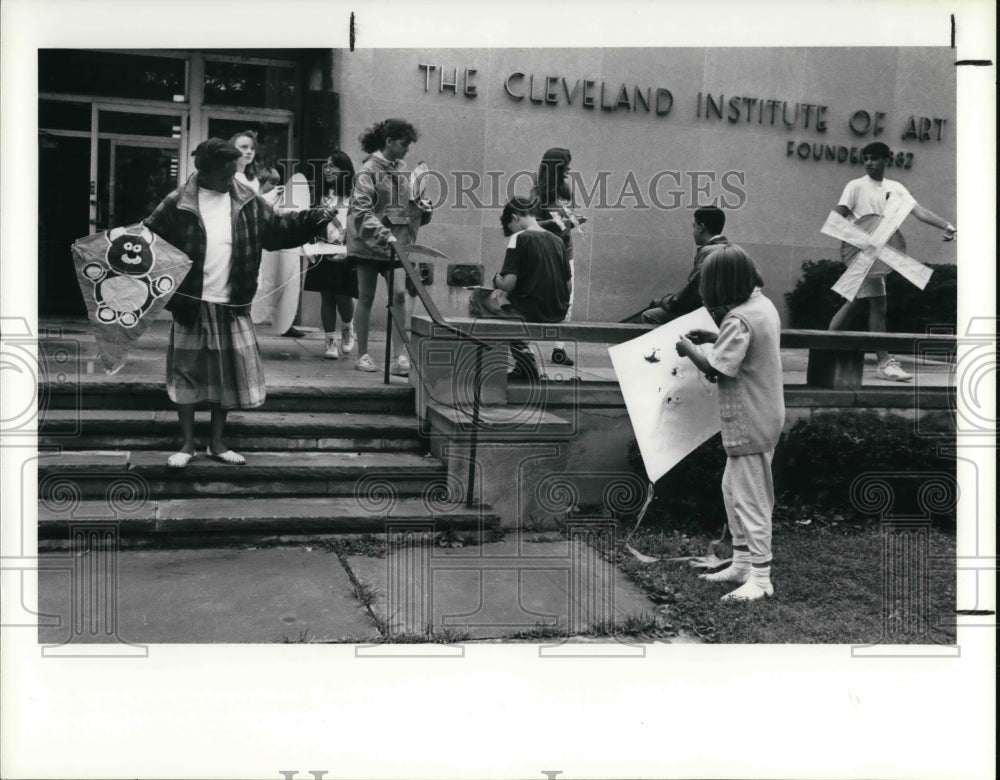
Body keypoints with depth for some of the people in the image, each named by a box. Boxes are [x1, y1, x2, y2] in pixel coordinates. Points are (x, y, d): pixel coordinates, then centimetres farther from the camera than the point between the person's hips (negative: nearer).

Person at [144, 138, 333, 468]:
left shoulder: (247, 202, 2)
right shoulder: (178, 204, -7)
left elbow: (277, 228, 5)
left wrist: (311, 219, -8)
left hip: (232, 306, 3)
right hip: (190, 305, -3)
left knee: (228, 375, 10)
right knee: (186, 373, 6)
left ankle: (217, 443, 24)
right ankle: (188, 444, 20)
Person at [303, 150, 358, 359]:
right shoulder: (322, 195, 11)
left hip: (346, 255, -4)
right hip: (323, 254, 4)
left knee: (343, 297, -6)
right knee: (326, 297, 4)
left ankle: (347, 329, 25)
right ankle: (330, 342, 12)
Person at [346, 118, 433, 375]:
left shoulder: (401, 169, 8)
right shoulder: (369, 170, -10)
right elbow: (361, 211, -18)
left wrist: (421, 209, -2)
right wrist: (384, 235, -28)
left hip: (394, 245, 5)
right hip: (368, 243, -4)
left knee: (399, 294, -7)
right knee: (366, 298, 5)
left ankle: (400, 355, -4)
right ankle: (363, 355, 15)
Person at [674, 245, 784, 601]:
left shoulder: (738, 320, -22)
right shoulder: (763, 305, 7)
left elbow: (718, 370, -24)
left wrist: (690, 350, -8)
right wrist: (714, 337, 12)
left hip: (748, 422, -10)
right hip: (764, 414, 10)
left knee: (750, 498, -3)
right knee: (732, 489, 19)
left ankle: (760, 577, 5)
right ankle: (742, 563, 27)